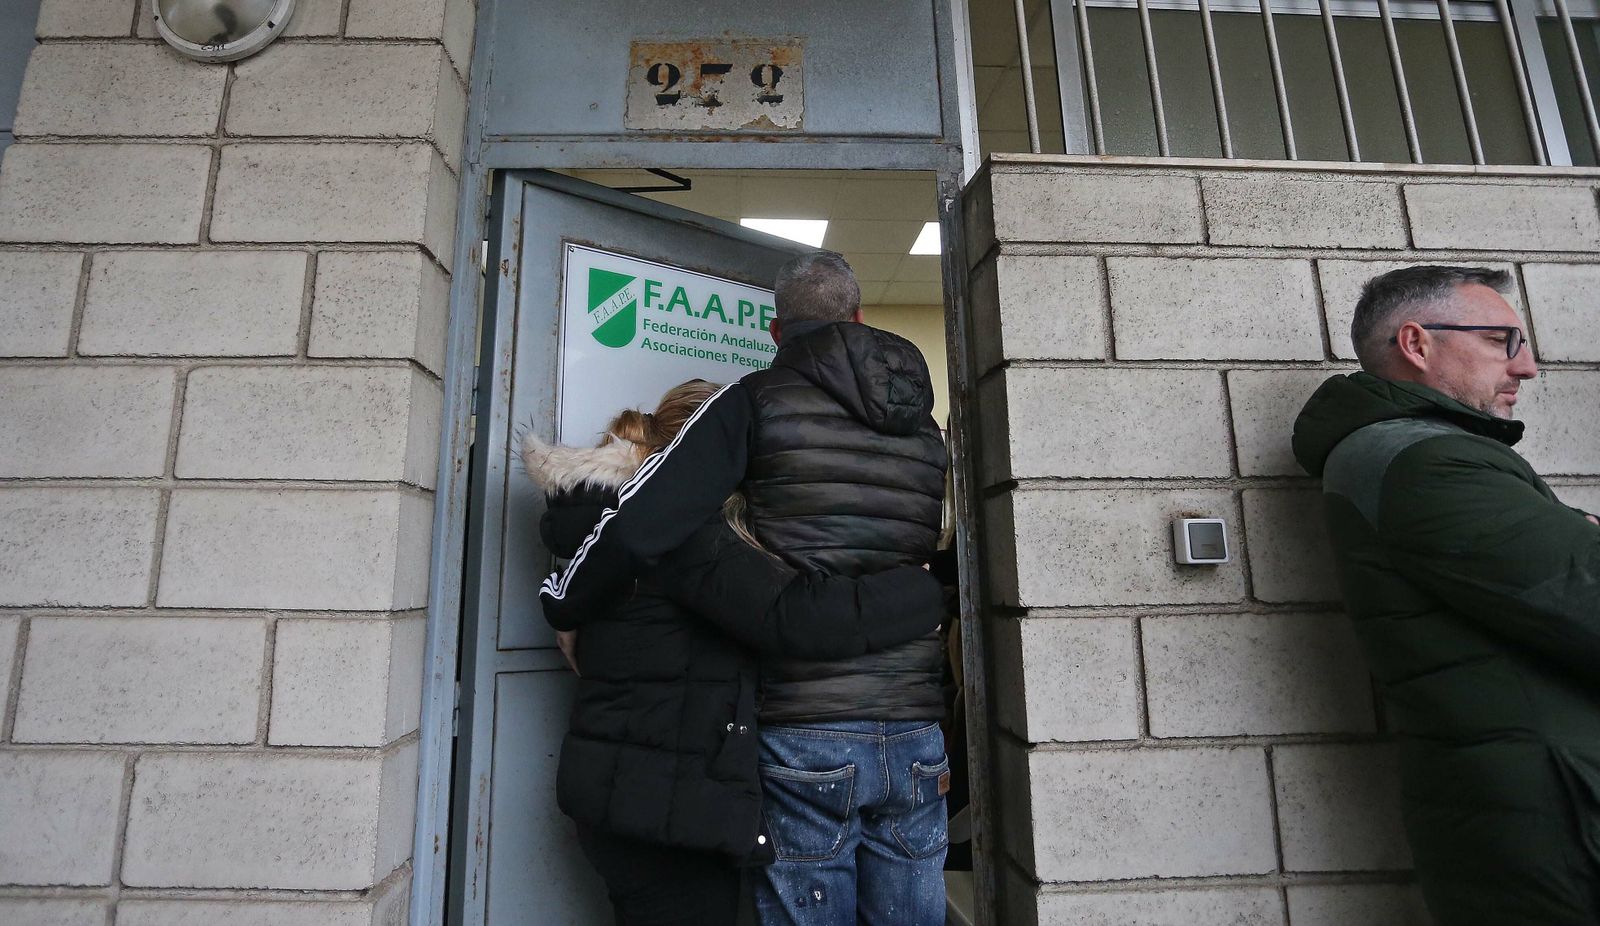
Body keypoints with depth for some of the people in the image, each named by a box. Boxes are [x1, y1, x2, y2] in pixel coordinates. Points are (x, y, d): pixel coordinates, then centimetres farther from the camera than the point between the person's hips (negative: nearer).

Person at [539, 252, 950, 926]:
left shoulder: (758, 401, -5)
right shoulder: (925, 429, 13)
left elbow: (640, 521, -13)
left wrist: (562, 601, 4)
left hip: (802, 736, -5)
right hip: (916, 739, 5)